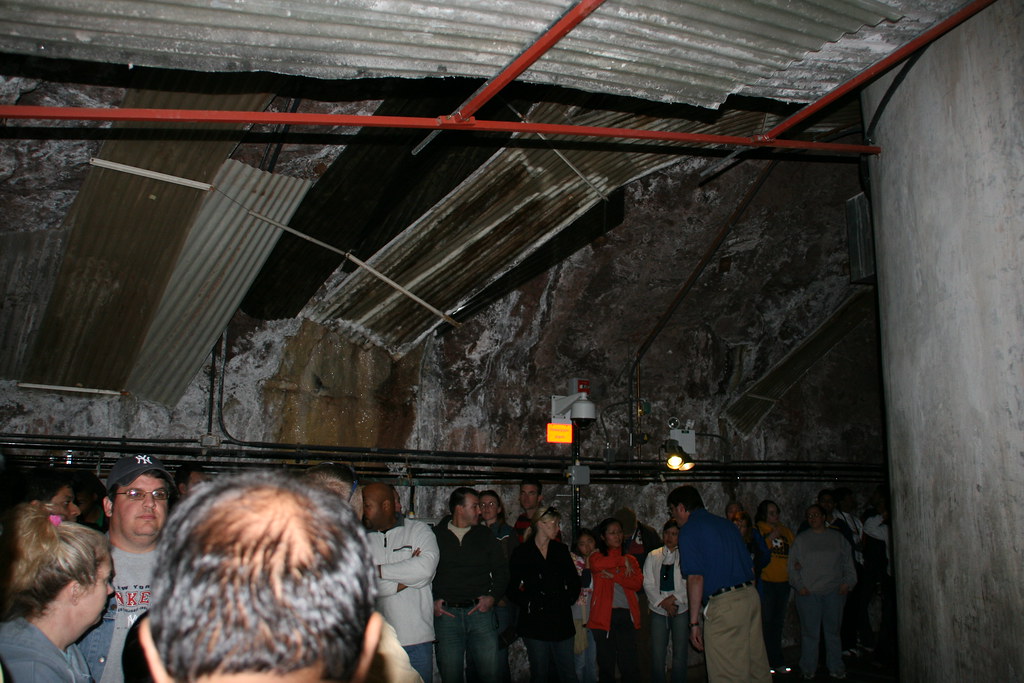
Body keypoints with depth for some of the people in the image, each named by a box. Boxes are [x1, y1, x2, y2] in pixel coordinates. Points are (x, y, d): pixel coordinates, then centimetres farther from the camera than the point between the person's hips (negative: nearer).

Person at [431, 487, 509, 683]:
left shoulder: (485, 535, 11)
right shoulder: (436, 535, 4)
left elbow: (501, 569, 14)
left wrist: (492, 596, 0)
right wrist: (432, 600, -6)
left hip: (480, 610, 2)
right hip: (446, 613, -1)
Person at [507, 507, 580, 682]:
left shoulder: (561, 550, 13)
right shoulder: (522, 553, 1)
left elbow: (574, 581, 17)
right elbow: (512, 588, -2)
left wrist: (569, 599, 2)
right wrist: (528, 603, -14)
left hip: (561, 621, 3)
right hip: (535, 622, -3)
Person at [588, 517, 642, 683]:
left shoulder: (630, 560, 18)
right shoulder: (597, 556, 9)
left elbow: (638, 583, 1)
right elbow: (597, 565, -16)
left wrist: (614, 576, -10)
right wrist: (622, 562, -8)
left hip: (627, 614, 2)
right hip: (604, 614, -2)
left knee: (629, 663, -3)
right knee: (606, 663, 3)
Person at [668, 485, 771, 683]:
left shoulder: (689, 530, -5)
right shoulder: (727, 524, 18)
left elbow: (696, 578, -13)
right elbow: (750, 568, 19)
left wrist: (694, 622, -10)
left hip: (724, 604, -8)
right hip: (751, 596, 8)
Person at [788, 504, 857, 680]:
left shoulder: (837, 538, 12)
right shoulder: (801, 540, 9)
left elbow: (848, 562, 12)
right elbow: (793, 565, 6)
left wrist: (847, 582, 0)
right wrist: (799, 585, -5)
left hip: (834, 592, 1)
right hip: (808, 593, -1)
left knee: (833, 631, 6)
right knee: (810, 632, 0)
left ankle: (835, 668, 17)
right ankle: (808, 669, 8)